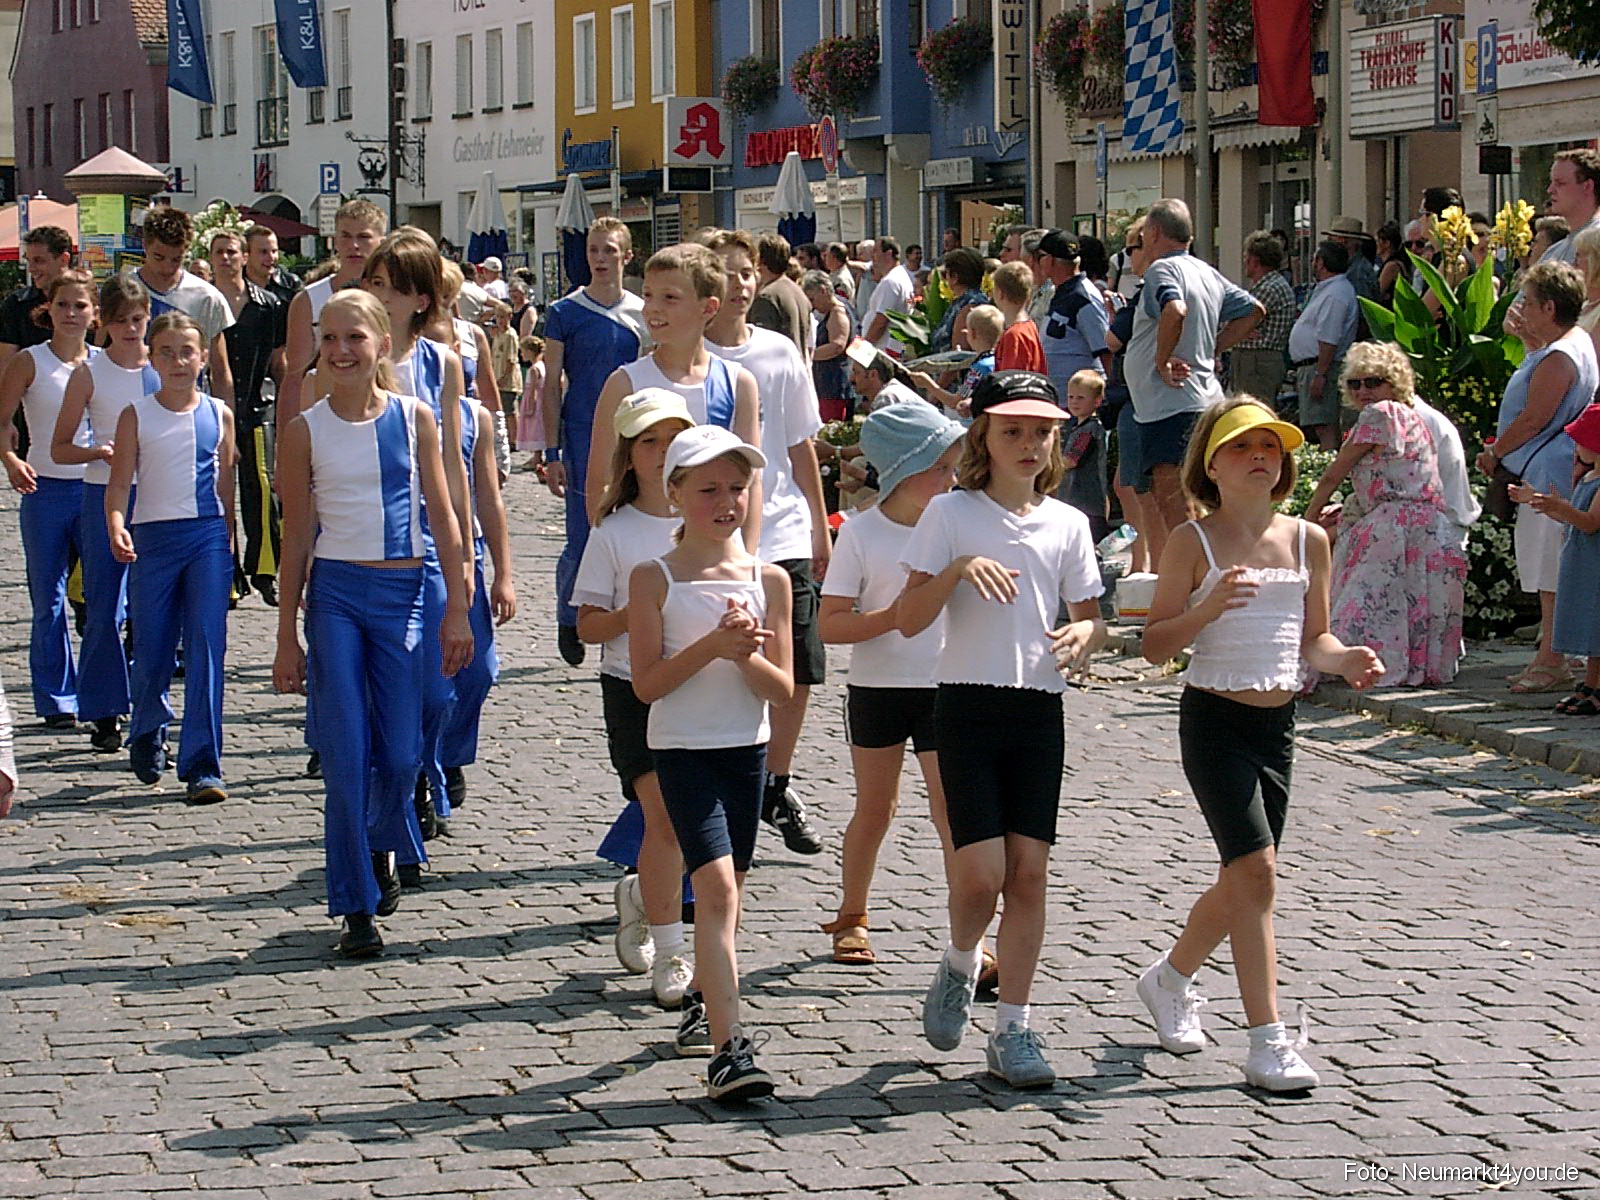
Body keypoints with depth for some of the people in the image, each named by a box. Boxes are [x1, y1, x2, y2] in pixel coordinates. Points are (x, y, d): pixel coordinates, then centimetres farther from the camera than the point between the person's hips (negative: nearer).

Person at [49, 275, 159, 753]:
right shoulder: (90, 374, 0)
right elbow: (60, 448, 2)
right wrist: (99, 452, -17)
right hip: (105, 495, -1)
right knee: (104, 608, 0)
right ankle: (104, 713, 8)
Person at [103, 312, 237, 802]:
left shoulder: (219, 415, 6)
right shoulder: (137, 416, 2)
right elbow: (119, 484, -3)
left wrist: (228, 543, 14)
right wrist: (116, 526, -21)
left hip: (208, 536, 0)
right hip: (152, 538, 0)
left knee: (206, 649, -11)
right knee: (151, 651, 6)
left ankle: (202, 766, -10)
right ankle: (147, 734, 37)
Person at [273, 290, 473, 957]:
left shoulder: (414, 418, 2)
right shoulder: (307, 430, 1)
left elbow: (443, 518, 4)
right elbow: (297, 536, 3)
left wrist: (457, 610, -1)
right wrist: (287, 637, 2)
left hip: (403, 590, 1)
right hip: (334, 593, -1)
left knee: (400, 752, 3)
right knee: (346, 756, -4)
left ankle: (384, 845, 36)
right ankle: (357, 907, 3)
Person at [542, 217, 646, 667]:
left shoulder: (642, 314, 8)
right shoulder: (565, 313, 0)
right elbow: (552, 385, 0)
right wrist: (552, 453, -6)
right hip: (583, 439, -3)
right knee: (581, 540, -3)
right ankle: (568, 620, 17)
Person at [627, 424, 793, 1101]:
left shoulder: (768, 579, 3)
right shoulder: (655, 579, -5)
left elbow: (783, 690, 1)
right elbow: (647, 684, -10)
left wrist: (745, 654, -18)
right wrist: (711, 646, -21)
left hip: (747, 748, 4)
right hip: (681, 748, -4)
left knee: (728, 891, 16)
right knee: (717, 888, -16)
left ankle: (702, 1001, 41)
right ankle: (728, 1049, -21)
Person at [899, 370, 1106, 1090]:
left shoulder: (1066, 524, 9)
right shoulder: (951, 514, 0)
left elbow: (1090, 618, 13)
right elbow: (910, 620, -5)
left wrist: (1084, 636, -10)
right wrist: (957, 569, -21)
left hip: (1039, 708, 3)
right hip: (969, 703, -3)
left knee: (1029, 871, 0)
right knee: (981, 873, -10)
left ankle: (1013, 1030, 6)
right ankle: (958, 967, 22)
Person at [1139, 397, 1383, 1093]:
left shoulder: (1308, 541, 7)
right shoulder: (1194, 543, -6)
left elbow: (1311, 640, 15)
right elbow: (1155, 645, -6)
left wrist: (1346, 660, -6)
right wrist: (1207, 609, -23)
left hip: (1277, 723, 5)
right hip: (1213, 717, -5)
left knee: (1241, 881, 13)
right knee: (1255, 870, -15)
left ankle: (1170, 978, 40)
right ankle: (1268, 1042, -12)